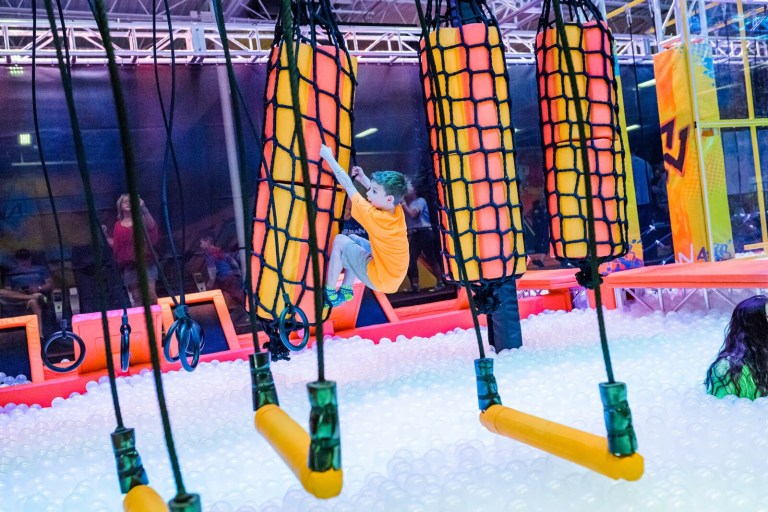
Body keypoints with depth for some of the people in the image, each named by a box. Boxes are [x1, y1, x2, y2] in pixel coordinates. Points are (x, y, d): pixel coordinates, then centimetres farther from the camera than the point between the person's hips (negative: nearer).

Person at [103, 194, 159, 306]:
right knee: (136, 298, 5)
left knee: (151, 295, -11)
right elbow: (114, 245, 13)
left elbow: (152, 226, -19)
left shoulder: (140, 219, 4)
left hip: (146, 262, -2)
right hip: (129, 265, 3)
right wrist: (105, 234, 4)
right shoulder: (118, 225, 10)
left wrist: (144, 208, -27)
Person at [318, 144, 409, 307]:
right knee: (353, 239, 18)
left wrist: (328, 157, -9)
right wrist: (363, 179, 4)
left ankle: (329, 294, 7)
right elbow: (380, 190, 16)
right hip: (393, 277, 8)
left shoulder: (374, 216, -24)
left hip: (380, 280, -8)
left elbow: (348, 185, -17)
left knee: (340, 241, -1)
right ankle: (346, 291, 23)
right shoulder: (398, 211, -7)